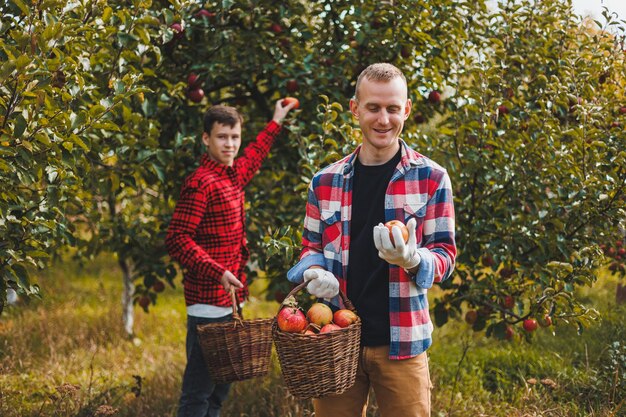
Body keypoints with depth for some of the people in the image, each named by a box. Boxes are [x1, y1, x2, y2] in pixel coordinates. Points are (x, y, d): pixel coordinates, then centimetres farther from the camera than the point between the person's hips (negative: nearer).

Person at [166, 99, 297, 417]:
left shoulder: (233, 175, 13)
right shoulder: (200, 183, -13)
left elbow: (254, 155, 37)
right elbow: (177, 239, -19)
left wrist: (276, 123, 47)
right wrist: (218, 272, -26)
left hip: (227, 301, 10)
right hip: (208, 304, -9)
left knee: (219, 391, 15)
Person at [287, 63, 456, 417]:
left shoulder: (431, 179, -1)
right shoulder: (326, 182, 6)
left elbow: (446, 255, -1)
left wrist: (412, 260, -23)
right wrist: (314, 272, -8)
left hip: (401, 344, -2)